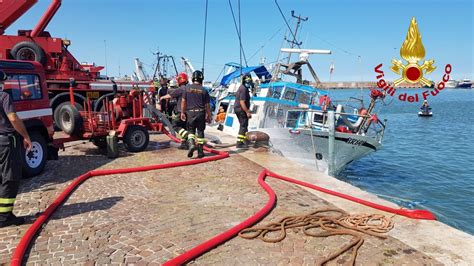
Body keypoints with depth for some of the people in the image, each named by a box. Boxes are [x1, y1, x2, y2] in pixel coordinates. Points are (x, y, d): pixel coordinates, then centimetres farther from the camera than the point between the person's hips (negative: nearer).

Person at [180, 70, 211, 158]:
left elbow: (183, 101, 2)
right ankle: (200, 151, 11)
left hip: (190, 112, 1)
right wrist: (209, 116, 7)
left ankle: (191, 144, -13)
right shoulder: (204, 90, -2)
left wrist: (182, 112, 10)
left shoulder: (187, 88, 1)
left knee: (191, 130, 14)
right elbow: (207, 105, -1)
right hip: (200, 112, -1)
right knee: (200, 132, 7)